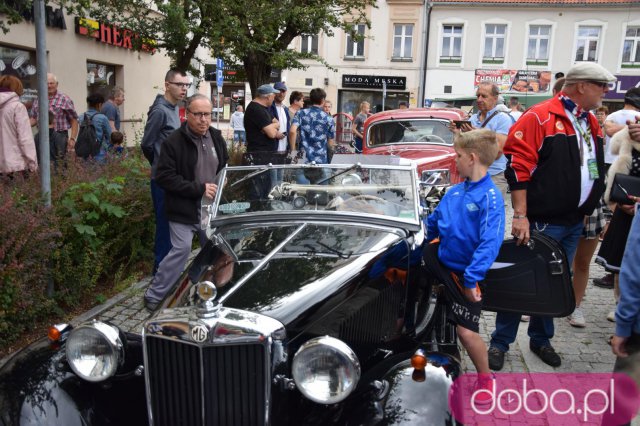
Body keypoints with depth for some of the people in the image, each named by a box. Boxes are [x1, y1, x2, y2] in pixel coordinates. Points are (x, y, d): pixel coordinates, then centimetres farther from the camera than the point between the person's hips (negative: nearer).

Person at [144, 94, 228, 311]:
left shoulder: (217, 138, 6)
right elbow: (164, 177, -17)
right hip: (184, 210, -6)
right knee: (181, 249, -9)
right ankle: (154, 295, 7)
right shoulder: (174, 141, -12)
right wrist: (199, 188, -20)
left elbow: (226, 167, 20)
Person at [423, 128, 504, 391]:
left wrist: (472, 278, -32)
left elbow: (490, 242, -28)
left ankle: (486, 377, 20)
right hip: (440, 259, 7)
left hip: (464, 273, -6)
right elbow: (432, 223, 13)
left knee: (467, 332, -4)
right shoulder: (455, 191, 1)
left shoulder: (490, 196, -20)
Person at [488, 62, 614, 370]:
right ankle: (500, 342, 16)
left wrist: (590, 210, 16)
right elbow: (518, 168, -18)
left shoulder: (591, 123, 13)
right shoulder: (539, 117, -12)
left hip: (574, 222, 8)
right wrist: (520, 216, -21)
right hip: (541, 222, -8)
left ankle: (540, 339, 32)